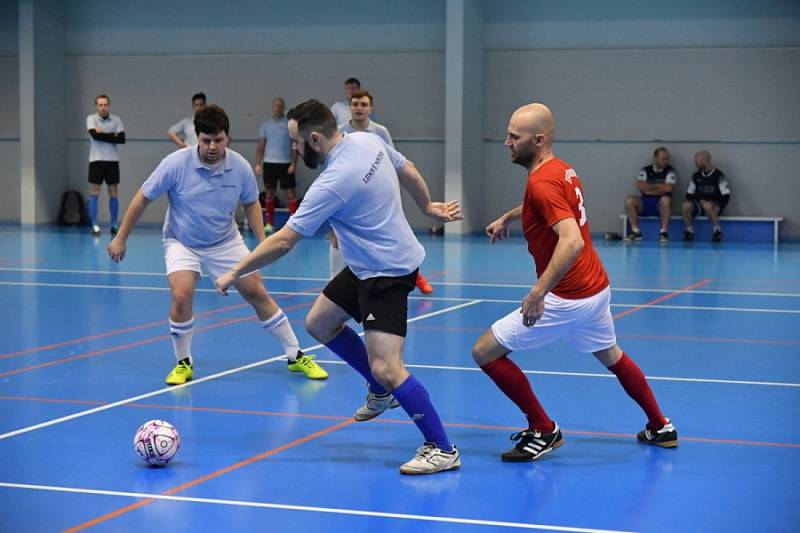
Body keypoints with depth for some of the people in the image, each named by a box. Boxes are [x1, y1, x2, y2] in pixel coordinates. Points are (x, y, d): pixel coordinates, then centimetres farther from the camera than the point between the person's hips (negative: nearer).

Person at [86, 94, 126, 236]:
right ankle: (94, 226, -1)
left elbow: (122, 139, -6)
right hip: (96, 160, -2)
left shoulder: (116, 120, 5)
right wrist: (112, 136, -11)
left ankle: (114, 225, 13)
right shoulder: (91, 119, -1)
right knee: (94, 193, -3)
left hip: (112, 160, 2)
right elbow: (95, 135, -17)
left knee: (113, 194, 5)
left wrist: (103, 134, -11)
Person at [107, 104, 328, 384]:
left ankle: (296, 356, 15)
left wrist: (263, 241, -6)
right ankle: (183, 364, 0)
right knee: (182, 296, -23)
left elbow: (251, 203, 4)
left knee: (257, 294, 1)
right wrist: (121, 238, -7)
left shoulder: (240, 167, -16)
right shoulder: (176, 163, -23)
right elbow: (143, 199, -12)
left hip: (226, 243, 2)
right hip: (182, 243, -2)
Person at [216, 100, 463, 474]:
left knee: (386, 369, -16)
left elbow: (283, 241, -24)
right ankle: (381, 392, 34)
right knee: (319, 323, 19)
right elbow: (408, 171, 13)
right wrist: (429, 208, 30)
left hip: (388, 274, -10)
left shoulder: (333, 184, -29)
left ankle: (442, 450, -7)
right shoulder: (368, 141, -5)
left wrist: (235, 273, -13)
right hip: (365, 267, 10)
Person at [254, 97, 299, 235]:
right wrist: (258, 164, 1)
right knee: (269, 193, 5)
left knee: (290, 192, -4)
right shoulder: (266, 125, 9)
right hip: (269, 163, 3)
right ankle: (269, 223, 11)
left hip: (286, 163, -3)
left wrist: (293, 164, -10)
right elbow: (261, 146, 10)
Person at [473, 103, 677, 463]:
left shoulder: (542, 182, -22)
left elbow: (572, 241, -35)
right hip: (597, 288, 10)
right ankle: (660, 427, 41)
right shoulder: (561, 169, 7)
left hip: (567, 298, -10)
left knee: (485, 352, -4)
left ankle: (543, 431, 4)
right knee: (611, 356, 30)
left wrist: (538, 292, -39)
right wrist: (508, 217, 35)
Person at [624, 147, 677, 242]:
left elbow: (668, 188, -12)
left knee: (665, 199, -37)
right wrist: (659, 186, -3)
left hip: (660, 204, -2)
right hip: (645, 203, 3)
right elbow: (640, 185, -6)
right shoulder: (645, 170, 10)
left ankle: (664, 232, -28)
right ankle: (635, 231, -18)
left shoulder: (670, 171, 3)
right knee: (629, 200, -23)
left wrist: (648, 188, -5)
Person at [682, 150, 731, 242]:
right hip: (699, 205, 4)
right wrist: (699, 200, -7)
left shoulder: (718, 176, -8)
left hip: (714, 205, -4)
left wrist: (717, 206, -21)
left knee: (707, 206, -39)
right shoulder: (696, 176, 6)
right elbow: (689, 194, 11)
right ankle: (689, 231, -6)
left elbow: (726, 196, -9)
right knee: (685, 206, -26)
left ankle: (717, 231, -20)